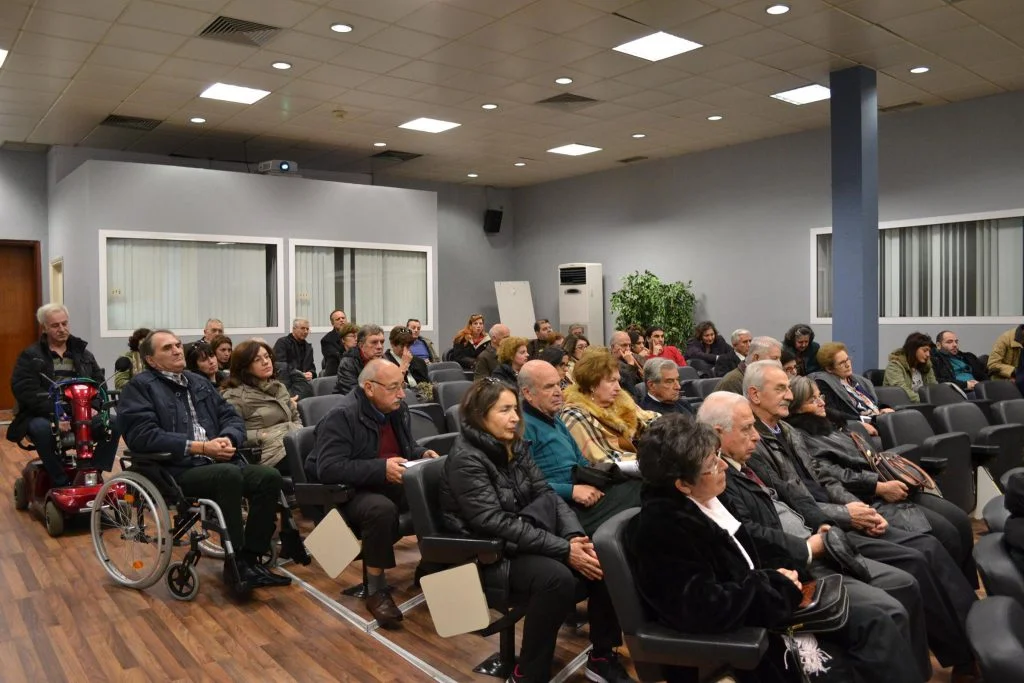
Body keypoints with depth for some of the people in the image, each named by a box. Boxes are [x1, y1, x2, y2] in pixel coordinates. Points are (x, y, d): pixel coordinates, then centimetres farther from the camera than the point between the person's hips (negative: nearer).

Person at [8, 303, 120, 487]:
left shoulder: (83, 354, 15)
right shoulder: (30, 356, 3)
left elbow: (100, 383, 10)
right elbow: (24, 391, -10)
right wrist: (55, 411, -25)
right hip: (42, 416, -3)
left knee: (113, 424, -24)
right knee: (41, 428, -39)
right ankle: (61, 483, -25)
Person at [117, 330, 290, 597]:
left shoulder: (200, 382, 22)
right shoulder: (140, 387, 2)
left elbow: (232, 417, 17)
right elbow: (144, 435, -13)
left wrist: (227, 438, -8)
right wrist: (200, 447, -17)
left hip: (219, 464, 6)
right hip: (176, 470, -6)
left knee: (269, 476, -18)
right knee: (229, 474, -34)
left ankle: (250, 559, -11)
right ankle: (234, 564, -23)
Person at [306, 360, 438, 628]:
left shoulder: (397, 408, 4)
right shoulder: (341, 416, -19)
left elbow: (408, 446, 21)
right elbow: (329, 468, -28)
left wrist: (423, 454, -3)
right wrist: (381, 469, -33)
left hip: (393, 483, 7)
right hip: (350, 491, -7)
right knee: (382, 509, -38)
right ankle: (376, 591, -21)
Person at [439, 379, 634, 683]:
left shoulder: (514, 444, 5)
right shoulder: (465, 459, -18)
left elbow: (545, 493, 2)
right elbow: (496, 523, -25)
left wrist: (575, 536, -16)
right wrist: (564, 549, -28)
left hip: (521, 541, 7)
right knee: (557, 577, -32)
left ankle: (602, 656, 4)